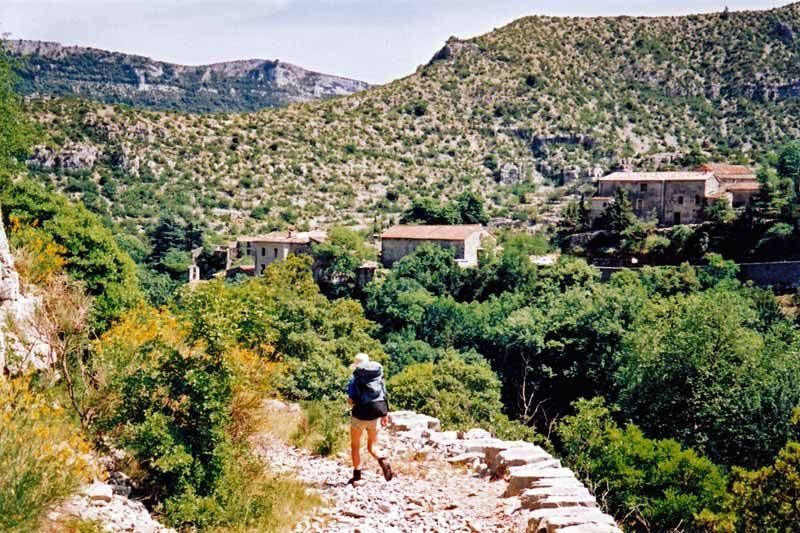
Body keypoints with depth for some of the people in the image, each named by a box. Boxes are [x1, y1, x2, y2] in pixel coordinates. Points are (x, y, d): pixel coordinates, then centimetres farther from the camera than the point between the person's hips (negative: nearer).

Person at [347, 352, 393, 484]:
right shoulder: (378, 376, 4)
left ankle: (357, 475, 12)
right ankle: (382, 461, -15)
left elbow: (351, 400, -13)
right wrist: (385, 414, 11)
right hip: (375, 414, 4)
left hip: (361, 413, -4)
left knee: (355, 446, 13)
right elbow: (384, 396, 4)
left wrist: (349, 400, 10)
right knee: (372, 446, 14)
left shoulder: (356, 378, -9)